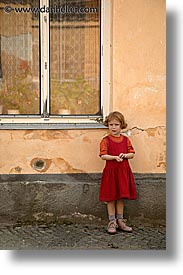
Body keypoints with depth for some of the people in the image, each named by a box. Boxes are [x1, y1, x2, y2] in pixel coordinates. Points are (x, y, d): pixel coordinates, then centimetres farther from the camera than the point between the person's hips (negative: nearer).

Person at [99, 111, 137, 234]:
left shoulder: (126, 139, 6)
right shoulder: (106, 140, -4)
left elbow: (132, 154, 7)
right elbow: (103, 156, -10)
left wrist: (125, 155, -13)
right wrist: (115, 157, -22)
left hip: (123, 171, 3)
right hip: (110, 171, -3)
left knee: (121, 197, 11)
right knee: (111, 198, 3)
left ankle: (120, 221, 22)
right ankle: (112, 222, 12)